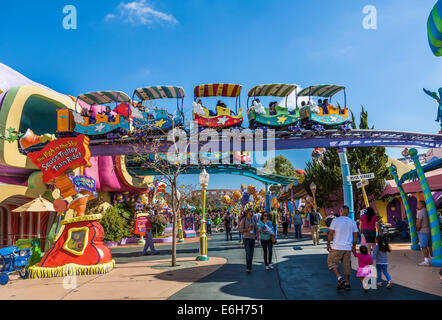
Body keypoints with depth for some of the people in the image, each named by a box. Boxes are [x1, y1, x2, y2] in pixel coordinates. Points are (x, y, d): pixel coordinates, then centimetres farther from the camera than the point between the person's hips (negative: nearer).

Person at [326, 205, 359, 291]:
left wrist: (328, 244, 1)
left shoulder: (335, 220, -7)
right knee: (346, 265, 12)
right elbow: (355, 236, 5)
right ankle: (347, 284, 17)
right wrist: (354, 245, 19)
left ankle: (340, 278, -4)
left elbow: (331, 233, -8)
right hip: (348, 248, 4)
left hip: (337, 247, -4)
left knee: (331, 262, 11)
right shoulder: (352, 222, 3)